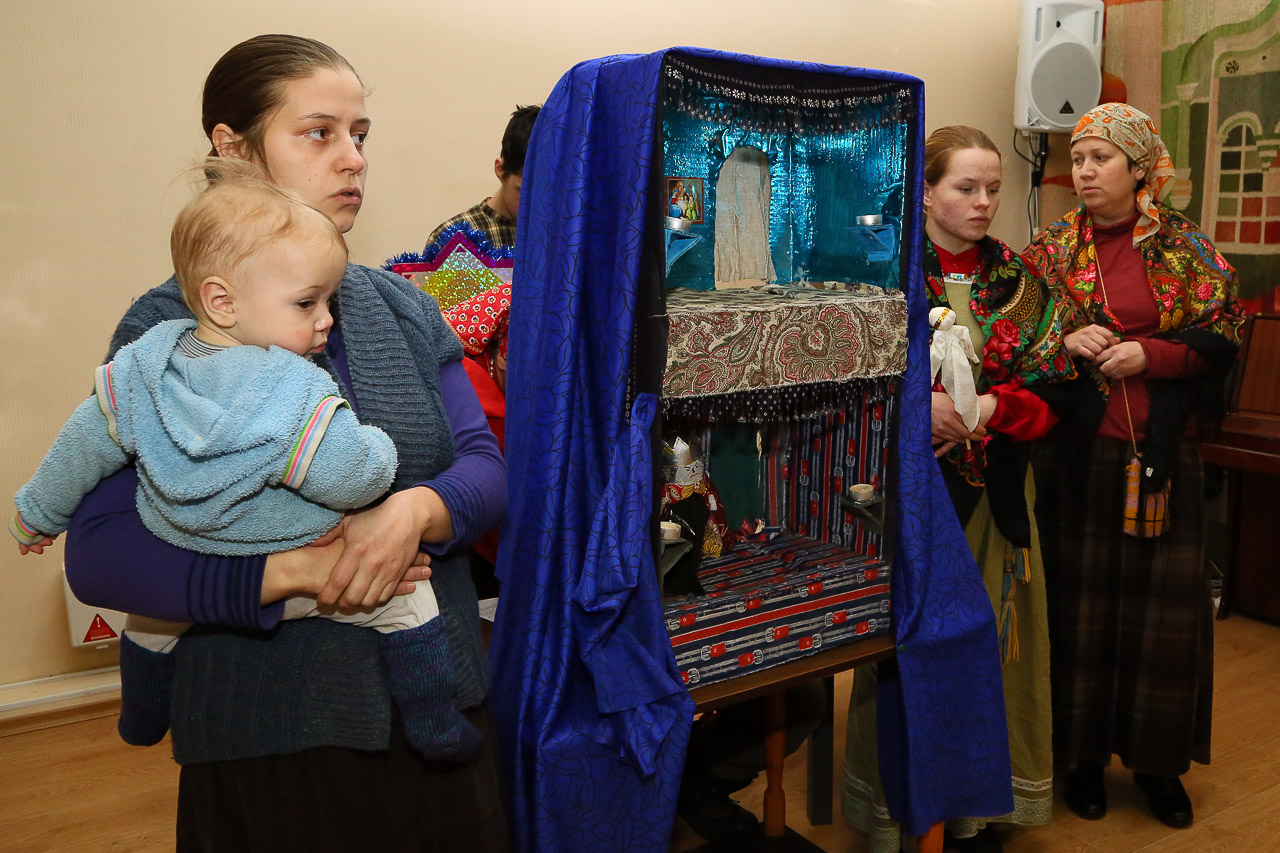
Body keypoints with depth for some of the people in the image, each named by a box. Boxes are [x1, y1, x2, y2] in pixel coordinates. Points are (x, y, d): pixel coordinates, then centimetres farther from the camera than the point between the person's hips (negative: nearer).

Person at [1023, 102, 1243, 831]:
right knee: (1081, 600, 4)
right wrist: (1067, 344, -13)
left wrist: (1150, 355, -14)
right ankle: (1084, 752, 20)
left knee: (1163, 602, 5)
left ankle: (1158, 757, 23)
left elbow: (1223, 339, 2)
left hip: (1164, 451, 0)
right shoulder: (1052, 250, 6)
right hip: (1080, 450, 0)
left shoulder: (1185, 247, 3)